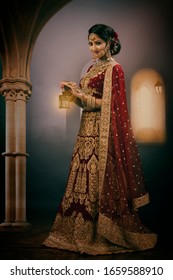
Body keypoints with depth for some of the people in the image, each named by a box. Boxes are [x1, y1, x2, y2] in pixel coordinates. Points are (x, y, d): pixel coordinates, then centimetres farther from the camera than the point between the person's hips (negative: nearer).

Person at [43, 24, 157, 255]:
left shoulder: (114, 69, -7)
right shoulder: (92, 68, 18)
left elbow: (109, 104, -14)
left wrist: (81, 95, -16)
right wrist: (74, 91, 2)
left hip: (103, 133, -8)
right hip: (87, 131, 8)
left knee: (101, 182, -4)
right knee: (84, 180, 9)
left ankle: (103, 234, 8)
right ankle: (81, 232, 19)